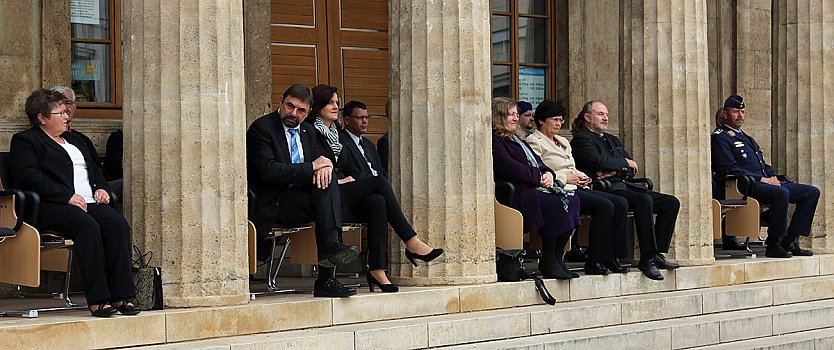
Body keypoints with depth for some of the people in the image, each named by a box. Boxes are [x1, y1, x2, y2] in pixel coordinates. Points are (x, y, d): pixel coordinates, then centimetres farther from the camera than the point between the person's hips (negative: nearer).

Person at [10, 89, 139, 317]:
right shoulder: (25, 140, 6)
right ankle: (97, 300, -34)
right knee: (87, 226, -35)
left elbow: (94, 168, 33)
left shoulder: (74, 139, 30)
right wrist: (67, 196, -18)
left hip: (88, 202, 7)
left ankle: (120, 296, -26)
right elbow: (28, 176, -10)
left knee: (118, 224, -24)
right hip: (51, 206, -7)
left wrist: (101, 188, 9)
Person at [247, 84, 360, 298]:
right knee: (325, 200, -28)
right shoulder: (261, 128, -7)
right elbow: (269, 171, -19)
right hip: (274, 206, -6)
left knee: (326, 180, -24)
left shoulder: (308, 131, 17)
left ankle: (330, 245, -35)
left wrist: (325, 165, -11)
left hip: (303, 197, 6)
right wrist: (311, 167, -17)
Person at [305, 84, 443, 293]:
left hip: (345, 198, 7)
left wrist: (351, 179, 5)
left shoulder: (335, 134, 26)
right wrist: (337, 181, -12)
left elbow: (352, 170, 26)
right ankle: (412, 244, -22)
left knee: (377, 202, -27)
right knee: (379, 182, -24)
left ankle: (377, 270, -35)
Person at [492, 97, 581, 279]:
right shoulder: (494, 141, -1)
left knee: (571, 199, -16)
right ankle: (547, 262, -19)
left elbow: (537, 162, 25)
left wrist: (548, 173, 2)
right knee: (556, 204, -29)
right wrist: (538, 177, -12)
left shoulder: (516, 139, 29)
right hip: (517, 192, -9)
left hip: (537, 187, 9)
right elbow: (509, 167, -14)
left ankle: (557, 258, -15)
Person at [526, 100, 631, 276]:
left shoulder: (563, 141, 29)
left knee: (621, 203, -11)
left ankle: (612, 258, -11)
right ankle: (594, 262, -22)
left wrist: (581, 177, 7)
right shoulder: (534, 142, 0)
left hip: (576, 188, 9)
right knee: (605, 206, -27)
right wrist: (565, 178, -12)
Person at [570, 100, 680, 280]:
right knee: (644, 200, -34)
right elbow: (599, 161, -16)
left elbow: (632, 168, 17)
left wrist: (615, 171, -5)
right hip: (606, 190, -9)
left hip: (624, 186, 9)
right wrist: (625, 163, -1)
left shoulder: (612, 140, 29)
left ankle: (657, 254, -10)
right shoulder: (581, 139, 3)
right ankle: (647, 258, -33)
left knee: (672, 203, -5)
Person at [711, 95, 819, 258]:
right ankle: (773, 246, -27)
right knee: (781, 193, -37)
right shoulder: (720, 137, -1)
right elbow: (729, 169, -13)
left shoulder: (746, 138, 29)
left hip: (766, 182, 9)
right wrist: (761, 179, -16)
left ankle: (788, 241, -6)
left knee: (812, 192, -1)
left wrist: (773, 177, 4)